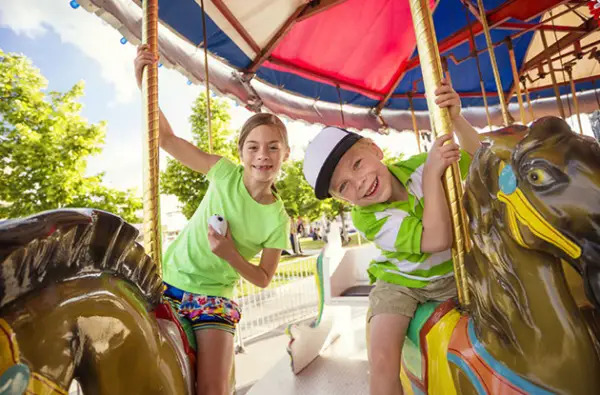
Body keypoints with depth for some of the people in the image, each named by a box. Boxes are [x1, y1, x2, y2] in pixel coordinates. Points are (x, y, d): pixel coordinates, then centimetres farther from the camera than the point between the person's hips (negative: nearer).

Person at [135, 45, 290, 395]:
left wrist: (230, 254, -22)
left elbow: (264, 279, -4)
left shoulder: (278, 220, -11)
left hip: (215, 299, -1)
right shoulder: (225, 173, -9)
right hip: (169, 280, 2)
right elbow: (166, 138, -6)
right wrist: (144, 80, -15)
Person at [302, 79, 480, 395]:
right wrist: (432, 174, -37)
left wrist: (455, 118, -20)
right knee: (382, 359, -21)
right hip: (401, 283, -4)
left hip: (453, 276, 4)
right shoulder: (367, 219, -25)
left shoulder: (417, 166, -14)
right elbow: (438, 239, -33)